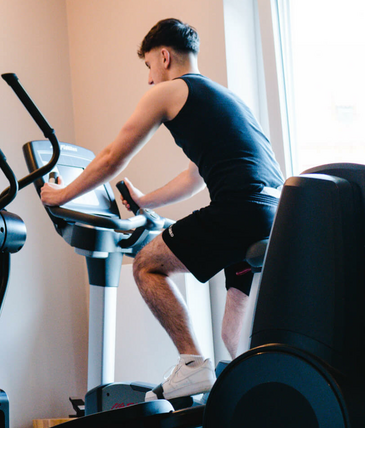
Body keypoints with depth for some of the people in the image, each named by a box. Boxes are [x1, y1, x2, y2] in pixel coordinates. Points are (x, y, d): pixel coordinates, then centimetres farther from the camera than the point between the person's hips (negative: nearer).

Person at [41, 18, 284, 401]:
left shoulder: (166, 92, 8)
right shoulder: (224, 96, 32)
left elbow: (112, 159, 15)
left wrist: (61, 195, 29)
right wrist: (145, 201, 52)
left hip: (240, 211, -8)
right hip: (279, 214, 8)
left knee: (147, 265, 10)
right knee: (236, 339, 15)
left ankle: (193, 363, -1)